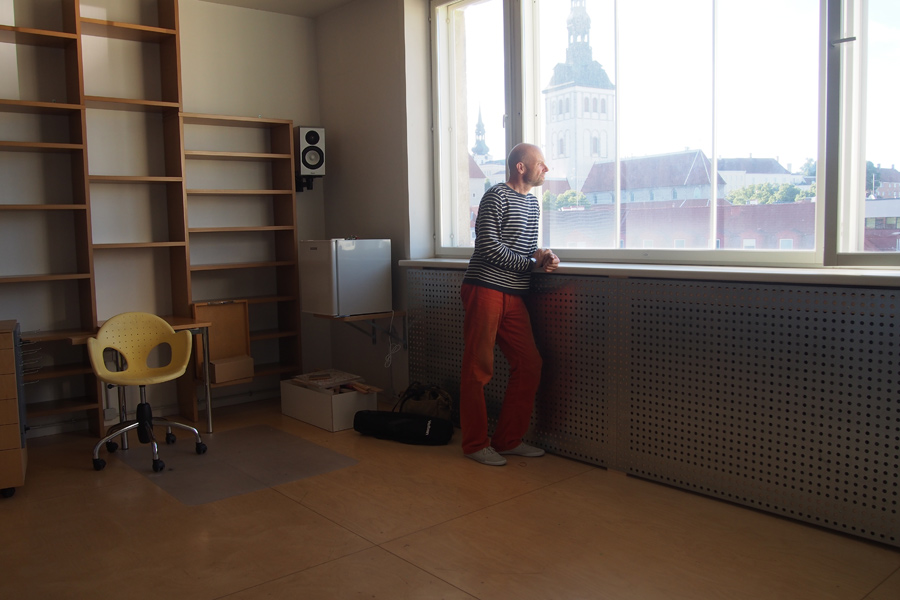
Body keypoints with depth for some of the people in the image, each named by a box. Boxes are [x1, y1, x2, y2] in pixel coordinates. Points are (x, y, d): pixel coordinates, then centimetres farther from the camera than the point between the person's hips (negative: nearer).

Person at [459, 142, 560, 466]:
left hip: (514, 296, 8)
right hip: (485, 290, -8)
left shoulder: (532, 203, 21)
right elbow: (489, 246, -13)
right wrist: (531, 262, -5)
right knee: (478, 370, -3)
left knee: (529, 366, 4)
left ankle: (508, 439, 16)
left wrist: (543, 255, 3)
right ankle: (476, 444, 8)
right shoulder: (496, 196, -5)